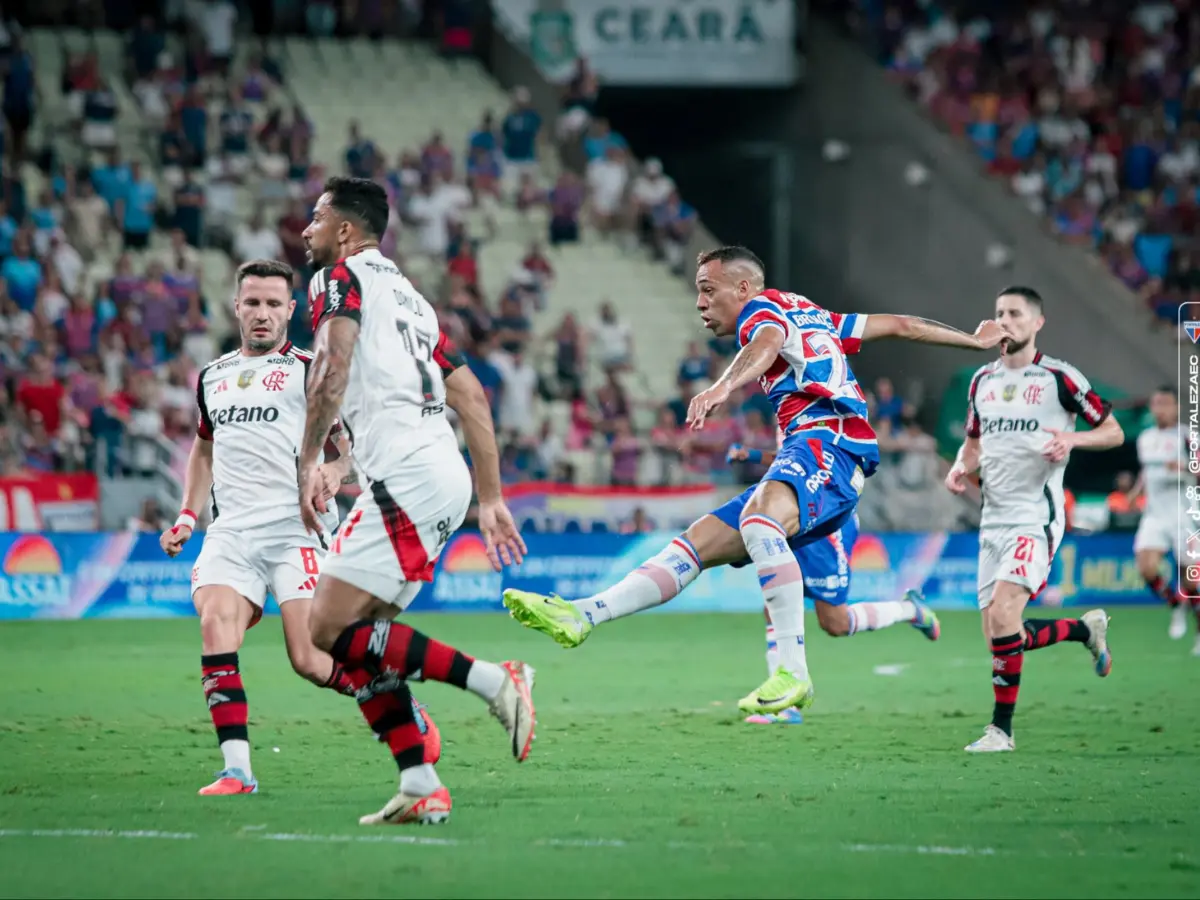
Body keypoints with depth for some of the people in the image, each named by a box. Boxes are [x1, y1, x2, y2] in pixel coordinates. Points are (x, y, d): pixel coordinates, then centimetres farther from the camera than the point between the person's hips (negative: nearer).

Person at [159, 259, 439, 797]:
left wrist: (336, 470, -18)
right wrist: (186, 517, 23)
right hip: (231, 531, 4)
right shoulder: (212, 377, 21)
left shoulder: (309, 371, 6)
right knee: (215, 627, -22)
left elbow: (353, 442, 5)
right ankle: (236, 768, -23)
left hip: (294, 527, -4)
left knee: (309, 660, -13)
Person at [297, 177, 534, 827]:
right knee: (359, 639, 10)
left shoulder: (340, 276, 2)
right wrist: (491, 500, 25)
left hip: (407, 477, -9)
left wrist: (308, 462, -18)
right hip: (446, 476, 9)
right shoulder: (406, 294, 27)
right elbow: (472, 396, 25)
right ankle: (421, 789, 3)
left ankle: (492, 681, -18)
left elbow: (333, 364, -18)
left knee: (330, 632, -11)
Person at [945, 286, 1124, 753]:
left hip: (1036, 517, -7)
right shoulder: (983, 380, 13)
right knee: (998, 634, 4)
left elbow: (1114, 431, 0)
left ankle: (1001, 728, -13)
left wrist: (1073, 438, -19)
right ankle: (1087, 629, 30)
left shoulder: (1059, 378, -5)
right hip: (994, 518, 7)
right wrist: (961, 467, 3)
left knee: (1003, 615, -22)